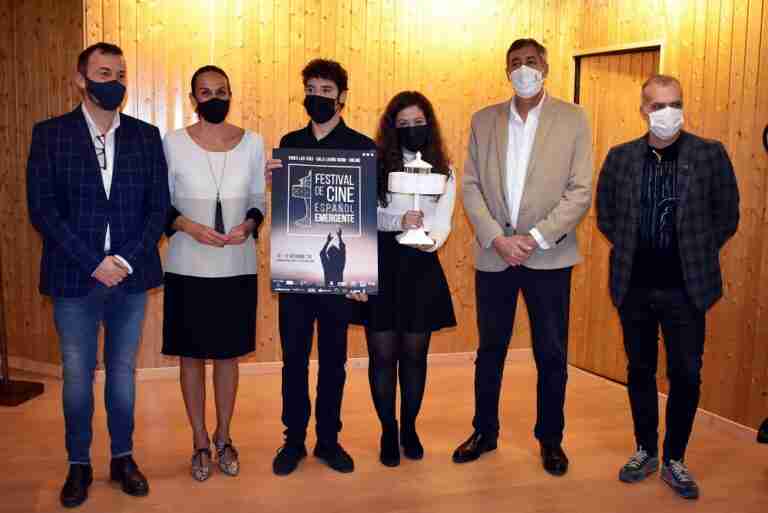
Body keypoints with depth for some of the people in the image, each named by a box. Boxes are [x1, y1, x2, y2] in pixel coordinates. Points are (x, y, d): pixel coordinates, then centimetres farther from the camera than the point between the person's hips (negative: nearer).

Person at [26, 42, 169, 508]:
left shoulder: (146, 136, 4)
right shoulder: (50, 135, -1)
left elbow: (158, 206, 2)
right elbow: (42, 210, -6)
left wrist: (127, 260, -11)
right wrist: (93, 263, -14)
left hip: (131, 277, 1)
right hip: (74, 278, -1)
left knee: (123, 372, 12)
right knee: (77, 376, 9)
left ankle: (123, 457, 27)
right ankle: (79, 464, 25)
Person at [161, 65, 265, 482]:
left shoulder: (252, 142, 1)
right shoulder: (173, 142, -4)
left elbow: (259, 199, 8)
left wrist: (249, 225, -12)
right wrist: (189, 227, -16)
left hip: (237, 268, 1)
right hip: (188, 268, -1)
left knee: (228, 354, 12)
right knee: (191, 355, 8)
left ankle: (223, 438, 29)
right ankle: (200, 442, 25)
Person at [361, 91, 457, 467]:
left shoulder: (443, 172, 7)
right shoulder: (376, 166, 1)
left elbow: (443, 223, -3)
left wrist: (430, 240, -25)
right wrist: (399, 221, -25)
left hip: (421, 269, 2)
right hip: (380, 268, -1)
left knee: (414, 354, 10)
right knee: (383, 354, 3)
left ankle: (409, 429, 27)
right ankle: (388, 432, 20)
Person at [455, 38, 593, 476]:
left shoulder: (573, 119, 0)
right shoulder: (484, 120, 7)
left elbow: (580, 191, -5)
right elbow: (471, 187, 3)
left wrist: (535, 237, -14)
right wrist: (496, 238, -11)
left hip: (549, 255, -2)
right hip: (493, 253, 2)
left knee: (551, 354, 7)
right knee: (490, 349, 12)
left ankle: (551, 438, 25)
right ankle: (485, 432, 28)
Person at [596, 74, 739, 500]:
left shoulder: (710, 154, -3)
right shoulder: (620, 157, 2)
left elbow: (727, 216, 3)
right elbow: (605, 215, 12)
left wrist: (697, 257, 3)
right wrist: (630, 249, 7)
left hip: (686, 288, -2)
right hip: (634, 287, 2)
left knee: (686, 375, 4)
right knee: (640, 371, 12)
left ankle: (674, 460, 21)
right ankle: (646, 451, 28)